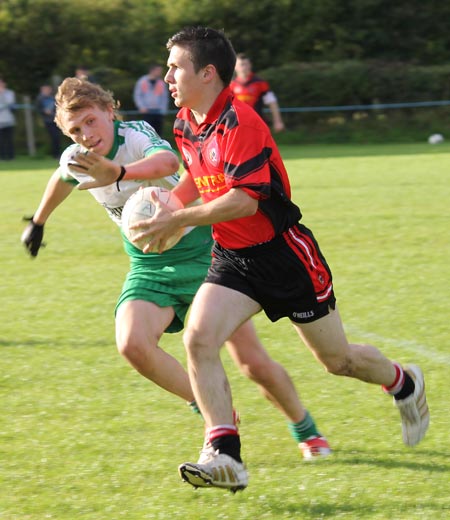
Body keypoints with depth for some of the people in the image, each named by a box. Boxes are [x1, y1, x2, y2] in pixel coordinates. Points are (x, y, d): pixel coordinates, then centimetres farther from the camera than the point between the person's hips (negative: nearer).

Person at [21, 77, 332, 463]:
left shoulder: (138, 138, -23)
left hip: (202, 256, -5)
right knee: (132, 344, -27)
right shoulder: (75, 159, -4)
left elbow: (167, 161, -49)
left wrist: (117, 172, -68)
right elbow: (62, 179, 23)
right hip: (149, 269, 5)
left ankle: (304, 428, 24)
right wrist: (38, 223, 39)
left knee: (255, 365, -7)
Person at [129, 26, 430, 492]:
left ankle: (404, 384, 40)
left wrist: (176, 221, -28)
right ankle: (225, 456, -21)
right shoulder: (185, 124, 4)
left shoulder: (240, 123, -23)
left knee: (337, 360, 8)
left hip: (282, 254, -7)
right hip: (232, 257, 7)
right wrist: (168, 210, 8)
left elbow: (244, 200, -29)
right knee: (198, 339, -19)